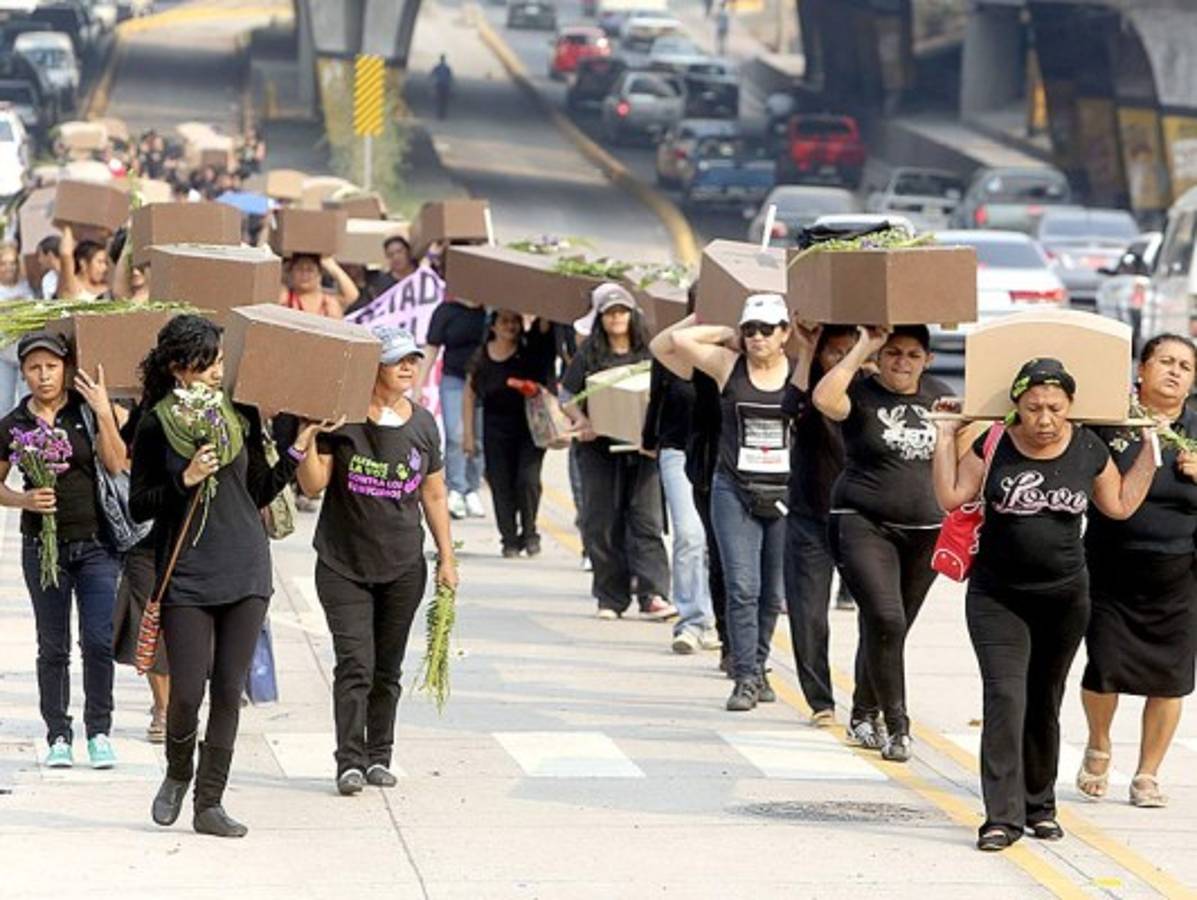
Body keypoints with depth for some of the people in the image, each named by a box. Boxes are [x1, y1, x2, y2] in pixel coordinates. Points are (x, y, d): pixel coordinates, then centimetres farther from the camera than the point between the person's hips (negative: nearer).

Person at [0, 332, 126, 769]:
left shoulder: (87, 411, 0)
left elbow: (117, 466, -8)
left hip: (96, 542, -1)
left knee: (99, 640, -7)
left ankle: (99, 731, 5)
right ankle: (58, 736, 12)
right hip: (43, 547, 1)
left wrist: (103, 413, -16)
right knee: (53, 647, 4)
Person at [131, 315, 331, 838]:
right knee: (187, 692, -6)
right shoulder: (156, 426, -4)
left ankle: (209, 803, 9)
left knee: (229, 691, 2)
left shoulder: (241, 416, 6)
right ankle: (178, 772, 23)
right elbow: (138, 506, -3)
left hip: (246, 569, 3)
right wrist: (186, 481, -16)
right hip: (186, 574, -3)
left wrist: (297, 451, 7)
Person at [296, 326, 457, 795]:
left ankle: (379, 756, 18)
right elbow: (313, 483, -7)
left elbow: (433, 496, 14)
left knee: (388, 668, 9)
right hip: (344, 566, -4)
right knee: (355, 664, -10)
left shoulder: (422, 424, 7)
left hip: (403, 567, 4)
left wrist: (446, 558, 12)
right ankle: (350, 762, -10)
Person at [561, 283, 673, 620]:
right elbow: (567, 396, 6)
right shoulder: (589, 355, 5)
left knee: (646, 518, -9)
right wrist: (581, 421, -13)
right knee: (602, 523, 2)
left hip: (641, 446, 0)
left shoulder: (649, 353, 7)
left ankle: (653, 595, -16)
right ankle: (611, 598, 9)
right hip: (599, 447, 0)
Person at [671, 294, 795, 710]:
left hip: (786, 493, 1)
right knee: (742, 587, -9)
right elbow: (680, 339, -2)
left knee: (774, 592, 10)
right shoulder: (729, 366, 3)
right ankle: (746, 678, -7)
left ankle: (755, 666, 27)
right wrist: (727, 335, 3)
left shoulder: (801, 371, 2)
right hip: (735, 492, -1)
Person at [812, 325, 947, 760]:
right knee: (885, 620, -18)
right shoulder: (862, 394, -6)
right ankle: (897, 726, -12)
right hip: (864, 525, -5)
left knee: (889, 627, 12)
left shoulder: (938, 397, 9)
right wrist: (862, 349, -22)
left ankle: (863, 717, 27)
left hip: (924, 532, 5)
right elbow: (824, 398, -29)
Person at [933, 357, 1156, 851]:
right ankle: (1003, 815, -15)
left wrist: (1149, 448, 7)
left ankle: (1039, 806, 27)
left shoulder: (1088, 450, -1)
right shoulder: (995, 446, -7)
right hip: (997, 599, -2)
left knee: (1045, 704, 13)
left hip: (1064, 598, 2)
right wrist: (946, 437, -8)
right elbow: (952, 497, -7)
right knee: (1005, 698, -13)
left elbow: (1120, 505, 11)